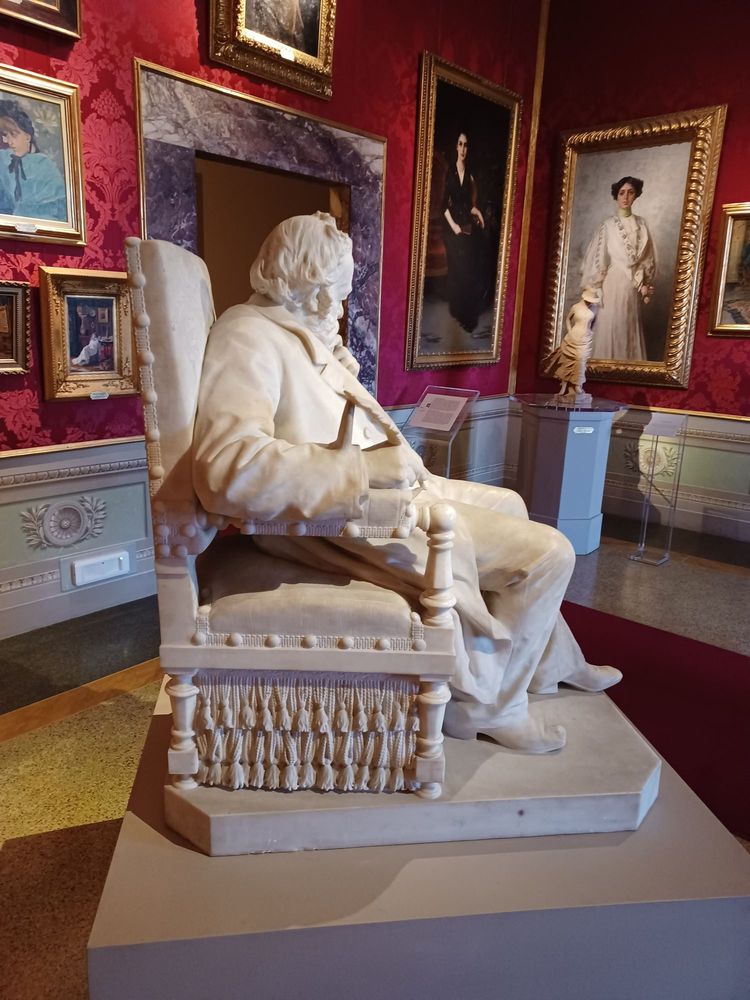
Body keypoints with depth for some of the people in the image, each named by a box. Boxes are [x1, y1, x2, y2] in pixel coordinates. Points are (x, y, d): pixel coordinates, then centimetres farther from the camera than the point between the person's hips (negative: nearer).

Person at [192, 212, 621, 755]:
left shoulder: (294, 333, 10)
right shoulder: (250, 338, -20)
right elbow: (227, 468, -37)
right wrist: (368, 467, -33)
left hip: (379, 488, 11)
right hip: (353, 516, -11)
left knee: (508, 505, 24)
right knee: (549, 553, -8)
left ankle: (551, 661, 36)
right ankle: (490, 703, 11)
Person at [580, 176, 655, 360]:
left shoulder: (641, 225, 7)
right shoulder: (608, 225, -5)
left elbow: (647, 257, 12)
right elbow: (597, 257, -7)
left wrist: (646, 284, 7)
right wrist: (594, 288, -10)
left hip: (633, 286, 4)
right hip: (612, 284, -4)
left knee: (630, 330, 6)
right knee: (610, 326, -3)